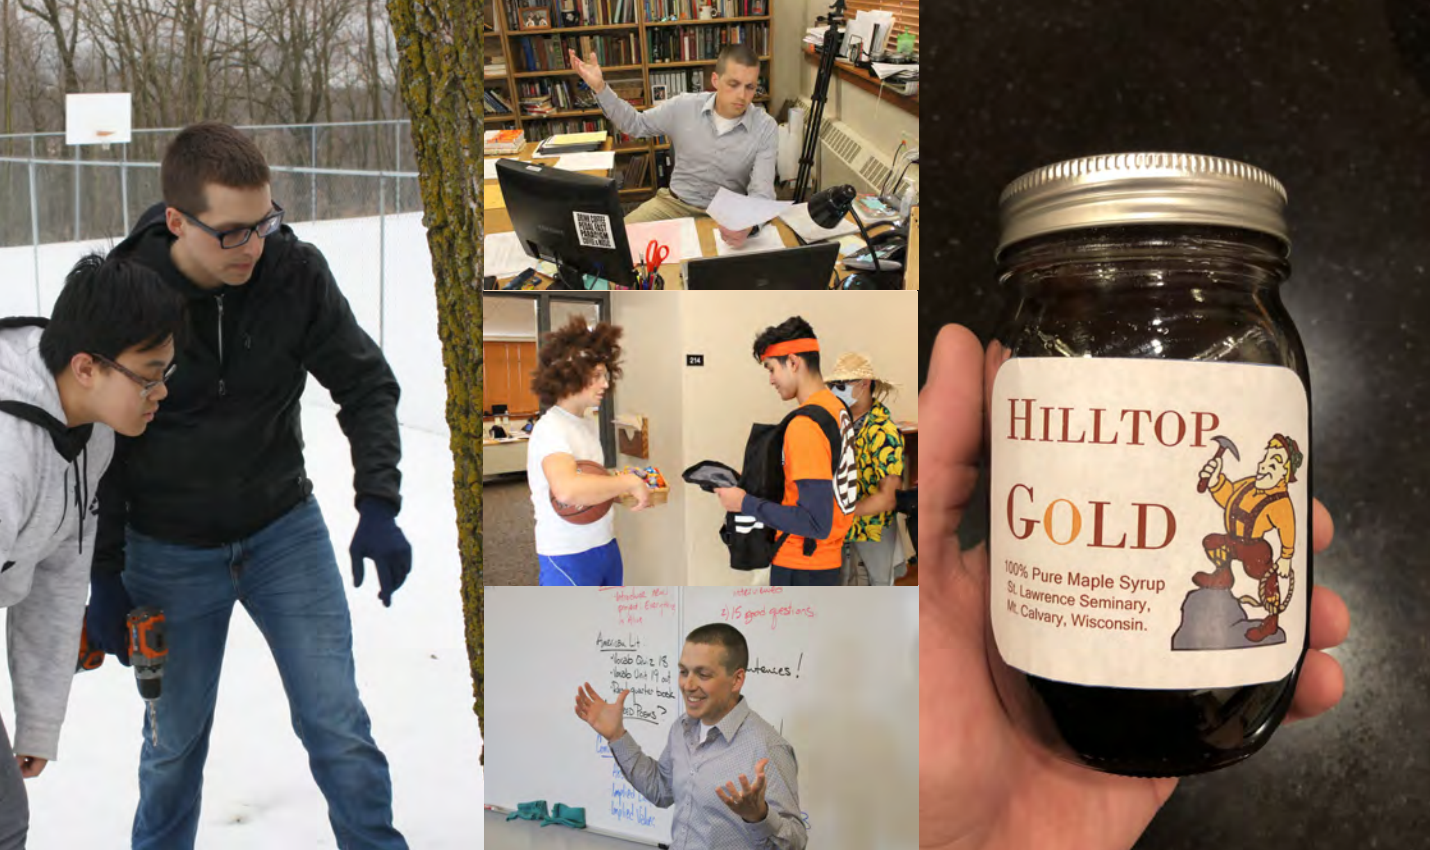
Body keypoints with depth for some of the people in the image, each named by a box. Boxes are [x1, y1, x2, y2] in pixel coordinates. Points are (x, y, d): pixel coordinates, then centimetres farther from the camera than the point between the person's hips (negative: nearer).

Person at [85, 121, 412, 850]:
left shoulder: (296, 272, -15)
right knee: (174, 741, 13)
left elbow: (365, 384, -4)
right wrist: (104, 575, -3)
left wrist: (377, 506, -15)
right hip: (169, 553, -1)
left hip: (285, 530, 1)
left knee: (336, 724, 2)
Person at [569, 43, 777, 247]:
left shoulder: (766, 128, -13)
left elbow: (762, 191, -21)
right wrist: (600, 87, -5)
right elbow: (635, 124, 10)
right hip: (673, 202, 3)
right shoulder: (683, 107, -6)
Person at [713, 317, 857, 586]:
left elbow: (816, 522, -23)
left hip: (801, 569, -9)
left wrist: (746, 503, -16)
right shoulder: (838, 409, 7)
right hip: (831, 559, 9)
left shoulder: (805, 425, -21)